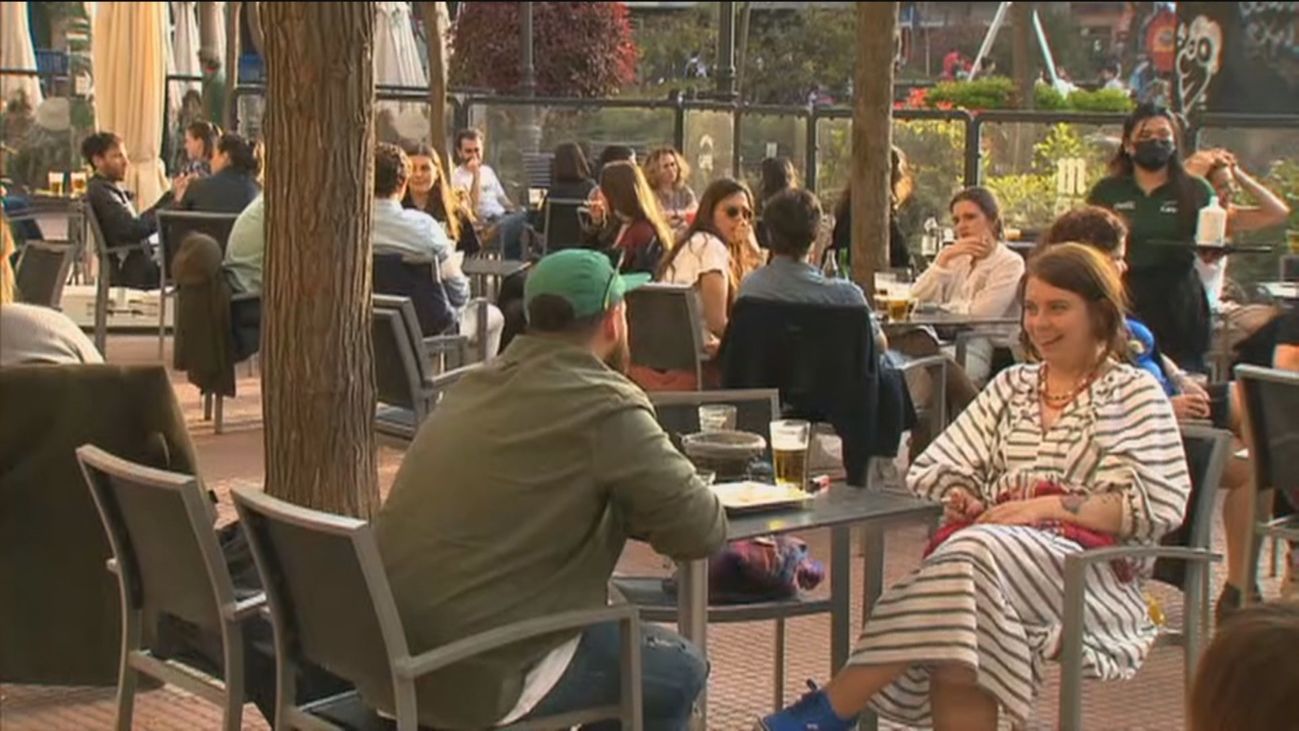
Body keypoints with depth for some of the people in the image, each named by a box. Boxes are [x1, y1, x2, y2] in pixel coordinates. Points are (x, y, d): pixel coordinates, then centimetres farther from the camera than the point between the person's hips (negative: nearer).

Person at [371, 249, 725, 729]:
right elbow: (703, 531, -8)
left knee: (602, 627, 31)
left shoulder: (480, 383, 11)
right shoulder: (607, 405, -12)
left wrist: (636, 506, 15)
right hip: (474, 676, -8)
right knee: (680, 672, 13)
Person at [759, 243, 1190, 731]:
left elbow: (1159, 505, -2)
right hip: (996, 546, 4)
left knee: (972, 556, -36)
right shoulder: (1010, 386, 28)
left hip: (1085, 566, -4)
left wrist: (1051, 507, -12)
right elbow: (933, 469, 20)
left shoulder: (1133, 392, 12)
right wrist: (958, 496, -4)